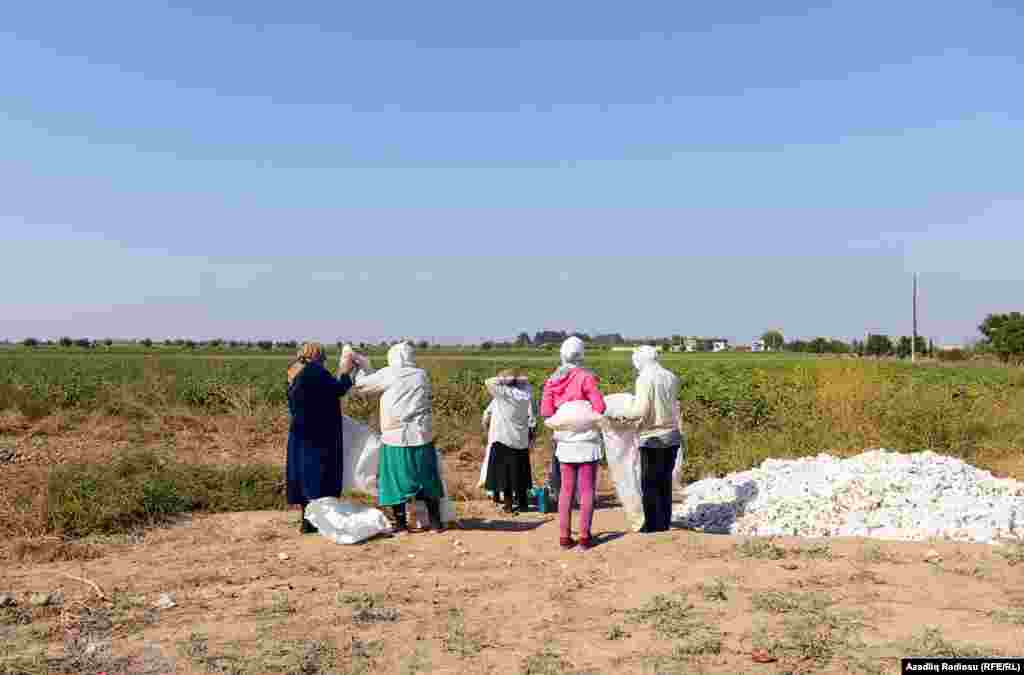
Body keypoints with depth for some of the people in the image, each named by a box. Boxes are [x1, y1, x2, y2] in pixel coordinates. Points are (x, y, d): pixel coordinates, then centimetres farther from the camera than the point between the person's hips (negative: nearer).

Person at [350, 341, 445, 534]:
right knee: (427, 480, 12)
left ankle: (401, 525, 9)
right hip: (422, 437, 3)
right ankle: (435, 522, 16)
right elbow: (429, 403, 9)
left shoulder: (388, 375, -5)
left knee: (396, 481, 8)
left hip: (395, 437, -3)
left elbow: (358, 386, 0)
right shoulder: (422, 375, 5)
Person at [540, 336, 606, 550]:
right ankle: (584, 537, 5)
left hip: (564, 441, 5)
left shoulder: (552, 380, 4)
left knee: (566, 488, 11)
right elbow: (600, 407, -17)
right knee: (587, 489, 4)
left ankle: (564, 536, 11)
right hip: (586, 439, -4)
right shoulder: (585, 377, -11)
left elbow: (545, 411, -2)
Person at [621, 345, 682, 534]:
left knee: (650, 484, 5)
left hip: (652, 438, -6)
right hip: (672, 436, 6)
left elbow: (641, 411, -20)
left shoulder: (645, 379, -13)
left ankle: (653, 525, 9)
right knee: (665, 482, 15)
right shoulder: (671, 377, 6)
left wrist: (622, 414, -4)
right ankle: (665, 523, 22)